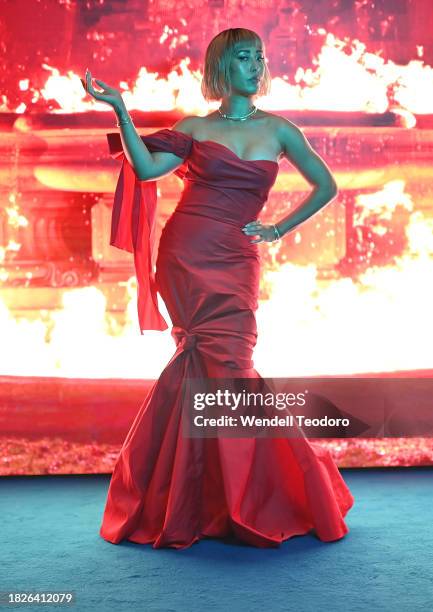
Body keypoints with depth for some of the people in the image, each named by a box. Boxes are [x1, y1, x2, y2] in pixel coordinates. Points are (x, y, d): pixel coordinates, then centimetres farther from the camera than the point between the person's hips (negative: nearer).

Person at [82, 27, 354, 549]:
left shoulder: (279, 130, 12)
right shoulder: (195, 128, 9)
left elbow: (326, 185, 17)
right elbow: (148, 168, -5)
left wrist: (278, 229, 10)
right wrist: (121, 110, -11)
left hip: (234, 263, 1)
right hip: (184, 256, -1)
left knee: (224, 367, -5)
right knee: (215, 367, -3)